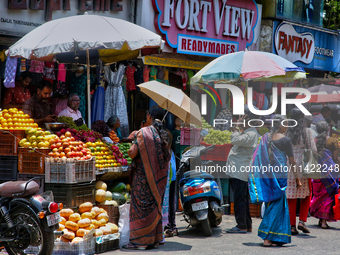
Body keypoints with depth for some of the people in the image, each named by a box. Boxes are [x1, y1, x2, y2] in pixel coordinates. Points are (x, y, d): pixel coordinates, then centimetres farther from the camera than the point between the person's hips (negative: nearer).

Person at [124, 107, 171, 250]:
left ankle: (140, 241, -2)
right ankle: (155, 239, 18)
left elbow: (132, 153, -18)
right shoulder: (165, 135, 6)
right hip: (159, 177, 6)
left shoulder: (143, 133, -12)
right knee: (155, 206, 14)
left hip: (144, 176, -6)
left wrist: (130, 150, 5)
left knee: (141, 207, -2)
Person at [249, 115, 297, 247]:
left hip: (265, 175, 6)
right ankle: (268, 238, -4)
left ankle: (273, 238, 18)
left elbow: (257, 156, 9)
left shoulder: (265, 137, 7)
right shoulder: (285, 140, -8)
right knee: (276, 206, 0)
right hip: (279, 175, -6)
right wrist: (297, 179, 6)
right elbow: (292, 161, -3)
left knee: (270, 205, 14)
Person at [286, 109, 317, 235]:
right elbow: (313, 150, -9)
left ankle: (292, 226, 5)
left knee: (291, 197, 6)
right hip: (303, 167, -2)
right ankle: (302, 221, 3)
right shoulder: (307, 131, -5)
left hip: (289, 167, 2)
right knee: (306, 195, 15)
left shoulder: (287, 132, 0)